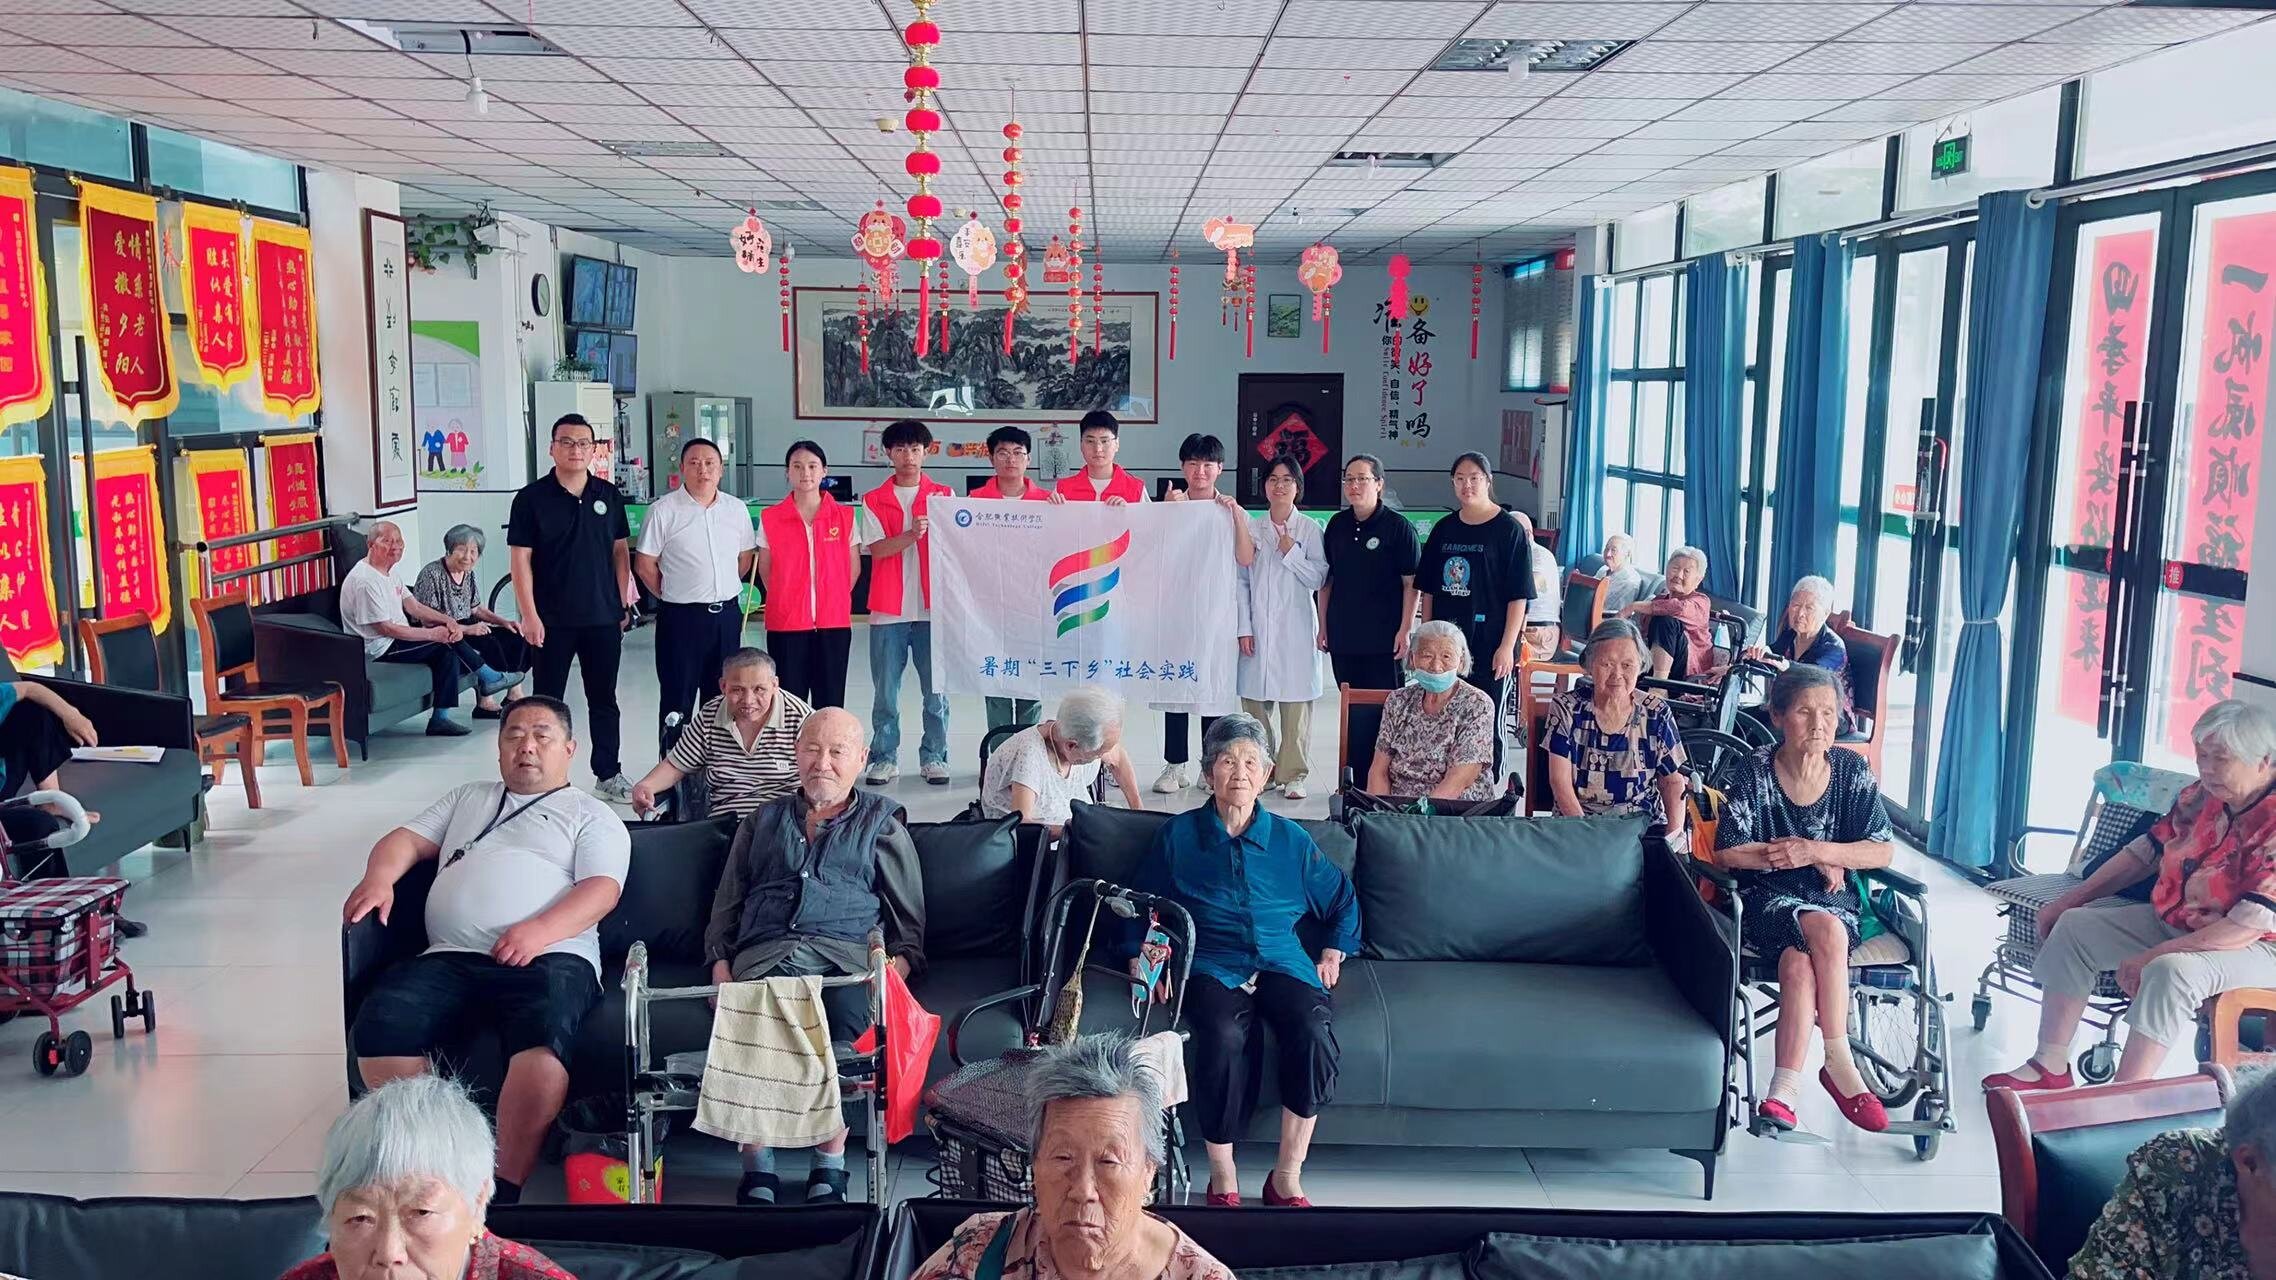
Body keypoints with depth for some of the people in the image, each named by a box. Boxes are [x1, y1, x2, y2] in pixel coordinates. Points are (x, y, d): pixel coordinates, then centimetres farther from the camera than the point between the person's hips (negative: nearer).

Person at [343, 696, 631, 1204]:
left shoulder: (591, 816, 17)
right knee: (378, 1028, -26)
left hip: (551, 957, -4)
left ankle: (505, 1190, -29)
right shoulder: (466, 799, 33)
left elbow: (601, 889, 2)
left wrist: (539, 931, -16)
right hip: (450, 958, 4)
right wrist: (379, 877, -1)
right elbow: (408, 840, 23)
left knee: (543, 1035, -37)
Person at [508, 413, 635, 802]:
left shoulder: (609, 495, 5)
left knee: (604, 700, 12)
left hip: (603, 617, 3)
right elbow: (521, 559, -6)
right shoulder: (532, 498, -5)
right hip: (552, 620, -3)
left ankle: (609, 774, 22)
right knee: (547, 701, 8)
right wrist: (529, 615, -11)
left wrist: (623, 603, 6)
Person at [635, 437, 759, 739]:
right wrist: (674, 594, 2)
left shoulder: (737, 509, 5)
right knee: (678, 697, 2)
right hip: (680, 617, -4)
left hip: (727, 614, 4)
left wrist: (723, 590, 9)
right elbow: (645, 566, -4)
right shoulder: (663, 510, -7)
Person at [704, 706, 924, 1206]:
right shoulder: (763, 821, 31)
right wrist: (720, 964, 9)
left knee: (847, 1021, -37)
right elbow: (727, 904, 27)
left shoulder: (881, 824, 24)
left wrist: (896, 966, -2)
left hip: (844, 958, -1)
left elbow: (909, 919, 18)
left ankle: (830, 1165, -27)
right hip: (764, 956, 2)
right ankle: (757, 1168, -24)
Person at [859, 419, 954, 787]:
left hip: (932, 607, 0)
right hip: (888, 610, 0)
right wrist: (912, 533, -21)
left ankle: (934, 757, 12)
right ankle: (884, 758, 13)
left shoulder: (943, 495, 8)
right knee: (886, 691, 4)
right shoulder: (874, 500, 7)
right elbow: (877, 549, -6)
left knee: (936, 690, 2)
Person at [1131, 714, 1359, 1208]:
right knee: (1224, 1035, -36)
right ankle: (1222, 1178, -22)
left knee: (1314, 1032, -32)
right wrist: (1141, 960, 1)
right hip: (1211, 966, -2)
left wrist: (1333, 953, 15)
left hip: (1281, 962, 2)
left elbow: (1343, 898, 26)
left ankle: (1287, 1179, -19)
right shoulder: (1178, 835, 11)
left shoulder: (1290, 839, 15)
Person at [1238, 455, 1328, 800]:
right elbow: (1241, 581, 7)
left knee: (1296, 702, -3)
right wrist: (1243, 629, 1)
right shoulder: (1251, 528, 8)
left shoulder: (1310, 528, 3)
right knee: (1255, 700, 1)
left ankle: (1293, 774, 5)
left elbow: (1318, 578, 0)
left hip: (1296, 629, -2)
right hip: (1258, 628, 2)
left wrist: (1291, 552, -11)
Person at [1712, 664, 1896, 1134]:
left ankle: (1785, 1088, -23)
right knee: (1825, 930, -36)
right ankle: (1840, 1063, -25)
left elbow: (1881, 851, 1)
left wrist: (1815, 851, -15)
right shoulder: (1754, 772, -5)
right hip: (1769, 900, -1)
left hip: (1836, 900, 2)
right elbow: (1728, 853, -8)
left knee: (1799, 962, -33)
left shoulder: (1852, 770, 1)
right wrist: (1821, 860, -9)